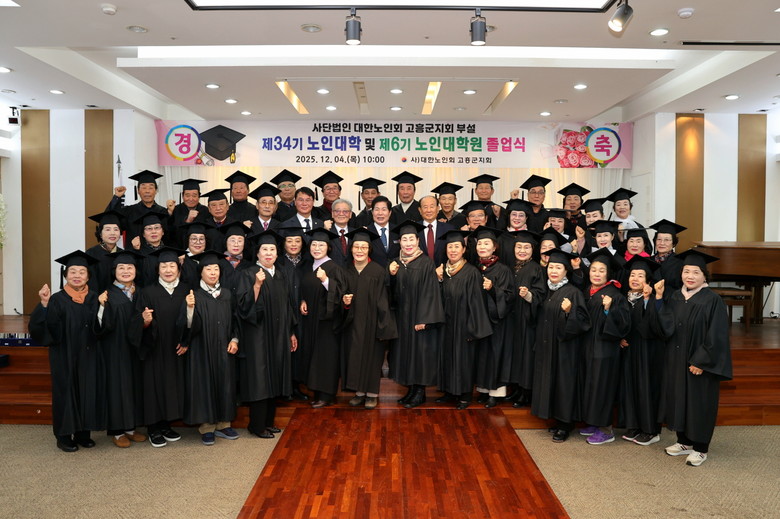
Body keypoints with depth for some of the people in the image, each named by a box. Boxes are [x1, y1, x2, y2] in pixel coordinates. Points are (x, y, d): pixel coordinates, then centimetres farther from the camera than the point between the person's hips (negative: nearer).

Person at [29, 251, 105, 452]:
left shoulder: (94, 299, 5)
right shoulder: (57, 300, -6)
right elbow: (45, 328, -18)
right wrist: (44, 304, -30)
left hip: (89, 357, 4)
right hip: (65, 358, -3)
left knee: (88, 392, 8)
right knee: (66, 392, 4)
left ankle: (83, 432, 22)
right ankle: (64, 436, 18)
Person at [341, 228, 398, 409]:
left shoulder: (378, 271, -9)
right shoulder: (346, 272, 5)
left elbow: (382, 301, -10)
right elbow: (342, 298, 12)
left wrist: (383, 327, -13)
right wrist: (345, 302, -11)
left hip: (372, 322, -4)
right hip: (352, 324, 4)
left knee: (372, 355, 3)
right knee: (354, 355, 8)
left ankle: (372, 393, 17)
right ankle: (360, 391, 21)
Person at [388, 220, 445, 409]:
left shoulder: (426, 263, -9)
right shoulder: (396, 263, 8)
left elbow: (429, 292, -13)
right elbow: (393, 292, 9)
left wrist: (424, 319, -18)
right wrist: (392, 275, -9)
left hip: (419, 316, -6)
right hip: (402, 317, 6)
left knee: (420, 350, 0)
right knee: (405, 350, 10)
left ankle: (420, 391, 11)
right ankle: (411, 388, 21)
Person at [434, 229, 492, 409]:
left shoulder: (471, 272, -12)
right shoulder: (442, 270, 6)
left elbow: (475, 301, -13)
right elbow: (439, 298, 9)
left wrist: (473, 328, -16)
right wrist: (439, 280, -7)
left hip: (463, 322, -6)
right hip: (446, 322, 6)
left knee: (464, 357, 4)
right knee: (447, 356, 12)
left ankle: (464, 394, 17)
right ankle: (449, 391, 25)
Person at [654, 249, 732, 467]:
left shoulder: (713, 301, -13)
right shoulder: (675, 298, 4)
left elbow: (716, 336, -15)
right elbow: (666, 327, -5)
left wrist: (701, 362, -17)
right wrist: (659, 298, -12)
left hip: (700, 363, -6)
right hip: (676, 361, 6)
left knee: (699, 404, 4)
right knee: (679, 400, 14)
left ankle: (700, 449, 19)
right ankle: (684, 441, 30)